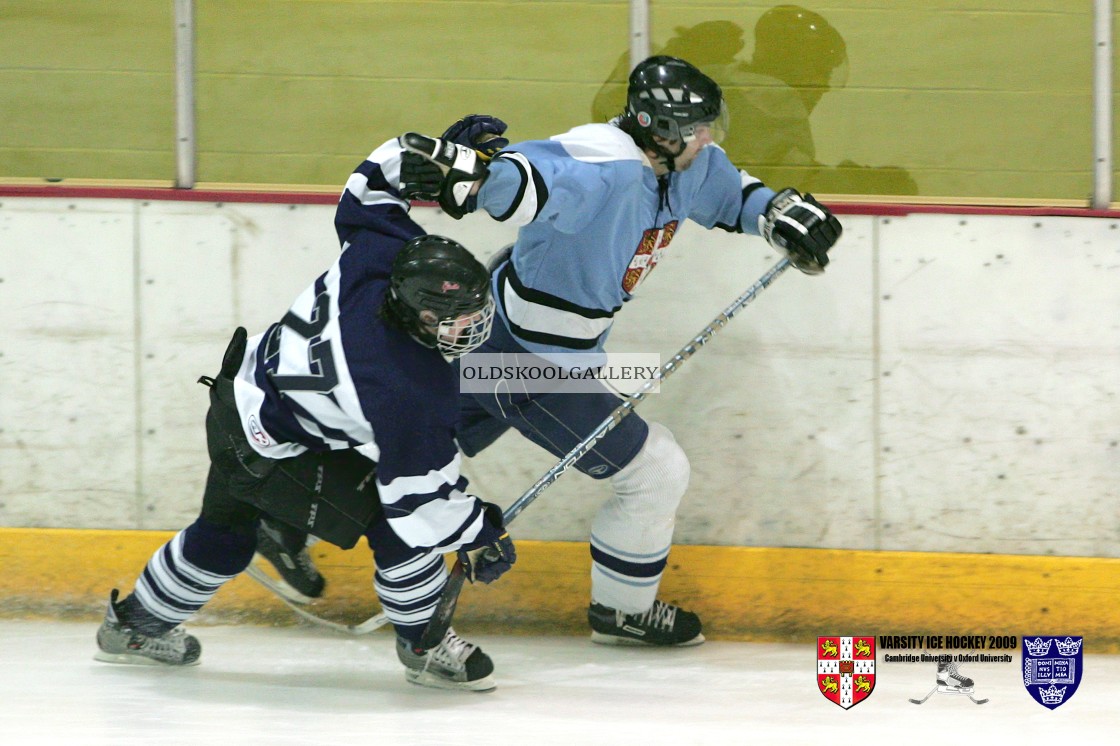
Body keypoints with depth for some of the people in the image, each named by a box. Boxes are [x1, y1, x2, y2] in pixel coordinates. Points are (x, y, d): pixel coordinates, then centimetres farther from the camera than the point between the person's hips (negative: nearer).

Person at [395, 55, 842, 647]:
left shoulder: (686, 164, -2)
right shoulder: (607, 170, -33)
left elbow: (728, 194, 17)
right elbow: (528, 179, -49)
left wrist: (782, 213, -1)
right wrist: (469, 174, -69)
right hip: (528, 364, -10)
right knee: (656, 473, 1)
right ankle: (621, 611, 21)